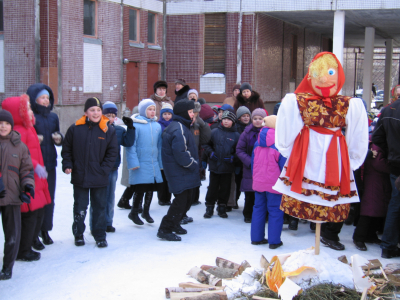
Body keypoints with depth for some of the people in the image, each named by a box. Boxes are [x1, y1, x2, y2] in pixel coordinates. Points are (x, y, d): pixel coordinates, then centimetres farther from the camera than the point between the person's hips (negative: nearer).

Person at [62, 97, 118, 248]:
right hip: (79, 177, 0)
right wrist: (67, 165, -6)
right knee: (80, 207, 13)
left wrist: (104, 169, -9)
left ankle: (100, 236, 21)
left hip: (100, 179, 0)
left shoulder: (109, 130, -2)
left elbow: (112, 152, 1)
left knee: (100, 208, 9)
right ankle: (78, 234, 28)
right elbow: (66, 150, 6)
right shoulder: (75, 128, -2)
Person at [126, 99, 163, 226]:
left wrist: (160, 163, 12)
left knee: (151, 189, 13)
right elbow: (131, 145, -10)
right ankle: (134, 213, 16)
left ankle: (146, 212, 31)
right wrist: (134, 163, -16)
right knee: (140, 189, -4)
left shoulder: (157, 126, 7)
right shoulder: (135, 125, -9)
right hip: (140, 164, -6)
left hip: (153, 164, 6)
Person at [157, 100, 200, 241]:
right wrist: (193, 165, -14)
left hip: (183, 173, 11)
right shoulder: (179, 129, -19)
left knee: (186, 199, 18)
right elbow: (180, 154, -26)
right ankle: (165, 229, -4)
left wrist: (193, 164, 14)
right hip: (180, 173, -11)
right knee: (181, 200, -8)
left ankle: (174, 224, 30)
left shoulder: (180, 126, 15)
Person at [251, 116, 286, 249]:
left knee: (258, 208, 15)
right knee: (275, 210, 2)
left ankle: (256, 238, 20)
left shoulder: (257, 144, 5)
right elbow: (284, 165, -13)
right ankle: (274, 241, 4)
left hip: (258, 183, 6)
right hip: (274, 184, -6)